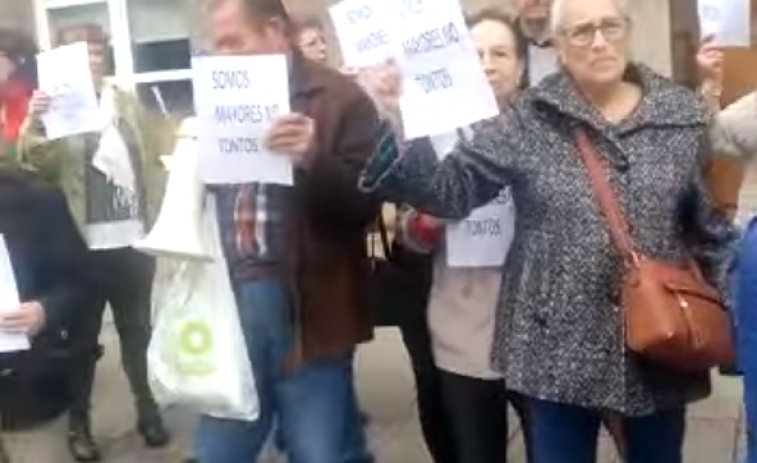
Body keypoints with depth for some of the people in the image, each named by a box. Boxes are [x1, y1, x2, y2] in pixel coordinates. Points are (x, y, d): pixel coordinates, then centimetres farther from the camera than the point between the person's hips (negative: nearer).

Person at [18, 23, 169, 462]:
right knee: (84, 337, 8)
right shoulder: (53, 107, -2)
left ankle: (148, 409, 32)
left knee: (138, 331, 15)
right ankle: (79, 423, 22)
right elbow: (36, 163, -16)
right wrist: (34, 124, -35)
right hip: (84, 247, -3)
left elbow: (152, 164, 11)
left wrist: (160, 222, 5)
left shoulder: (129, 104, 10)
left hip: (134, 241, 3)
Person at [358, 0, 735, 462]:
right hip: (560, 345, -1)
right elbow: (450, 188, -8)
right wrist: (400, 123, -22)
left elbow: (713, 226, 8)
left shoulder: (684, 115, 3)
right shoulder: (529, 119, -3)